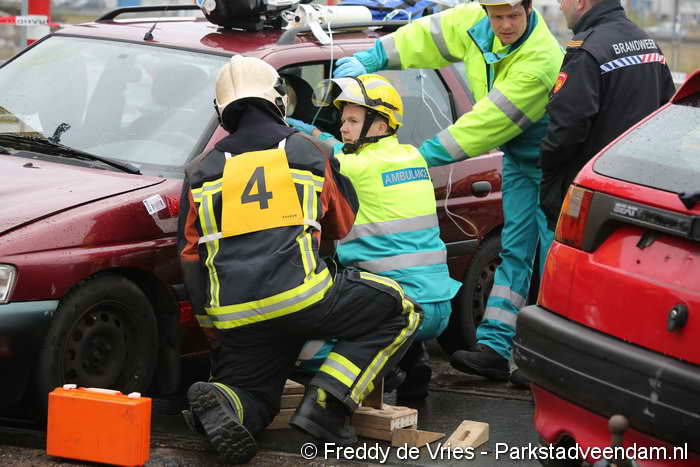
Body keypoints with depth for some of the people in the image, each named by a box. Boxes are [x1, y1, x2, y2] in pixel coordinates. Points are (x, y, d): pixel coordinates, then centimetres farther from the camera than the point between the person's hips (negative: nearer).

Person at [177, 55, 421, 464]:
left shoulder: (202, 172, 18)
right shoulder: (306, 151, 13)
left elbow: (191, 258, 17)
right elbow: (343, 225, 28)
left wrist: (213, 327, 24)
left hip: (233, 316, 4)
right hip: (300, 298, -4)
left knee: (251, 392, 24)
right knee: (401, 313, 11)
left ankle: (222, 402, -16)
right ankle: (326, 404, -5)